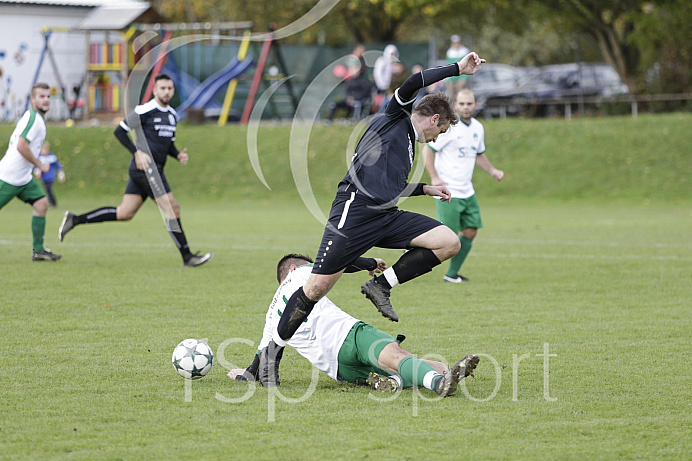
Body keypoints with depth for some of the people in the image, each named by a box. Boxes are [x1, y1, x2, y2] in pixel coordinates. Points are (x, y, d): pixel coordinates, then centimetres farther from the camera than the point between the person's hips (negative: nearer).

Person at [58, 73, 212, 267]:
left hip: (155, 170, 9)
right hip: (145, 168, -9)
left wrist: (179, 155, 6)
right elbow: (120, 131, -8)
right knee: (172, 208, -11)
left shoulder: (172, 115, 17)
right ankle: (187, 257, -7)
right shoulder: (145, 110, -9)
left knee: (124, 213, 8)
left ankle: (74, 220, 16)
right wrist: (137, 153, -17)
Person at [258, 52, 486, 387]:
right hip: (354, 212, -9)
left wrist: (427, 190, 40)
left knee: (449, 242, -7)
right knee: (317, 287, -11)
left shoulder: (407, 142, 28)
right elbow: (411, 84, -14)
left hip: (385, 218, 9)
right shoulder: (393, 119, 5)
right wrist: (458, 69, -13)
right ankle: (273, 350, 5)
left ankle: (381, 286, -1)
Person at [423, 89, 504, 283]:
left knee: (470, 232, 4)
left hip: (467, 192, 7)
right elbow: (428, 149, -10)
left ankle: (452, 274, 14)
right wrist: (434, 177, -18)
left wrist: (492, 170, 8)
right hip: (448, 192, -7)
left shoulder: (478, 128, 9)